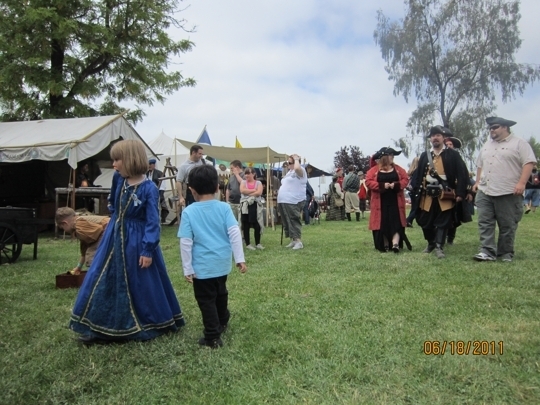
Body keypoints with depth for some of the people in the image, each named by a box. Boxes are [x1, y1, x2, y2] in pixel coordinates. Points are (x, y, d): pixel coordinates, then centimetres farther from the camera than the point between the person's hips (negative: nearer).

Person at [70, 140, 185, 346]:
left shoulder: (149, 189, -18)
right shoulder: (119, 180, 0)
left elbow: (153, 222, -18)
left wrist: (148, 250, -19)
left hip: (136, 242, -6)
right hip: (114, 238, 7)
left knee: (140, 286, 6)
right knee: (104, 281, 10)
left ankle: (150, 324, 27)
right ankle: (100, 328, 23)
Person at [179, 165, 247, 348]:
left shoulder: (189, 211, -11)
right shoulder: (224, 208, -5)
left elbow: (186, 242, -12)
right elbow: (234, 233, -10)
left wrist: (187, 269, -6)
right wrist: (240, 258, -6)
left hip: (202, 266, -4)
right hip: (222, 263, 4)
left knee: (206, 300, 9)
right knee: (220, 293, 26)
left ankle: (213, 337, 13)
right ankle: (222, 322, 46)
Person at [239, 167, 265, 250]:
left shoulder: (258, 183, 7)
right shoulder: (243, 182, 11)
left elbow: (259, 193, -10)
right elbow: (242, 191, -9)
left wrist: (248, 193, -11)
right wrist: (254, 190, -9)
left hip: (255, 205, -1)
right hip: (245, 205, 1)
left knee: (257, 225, -1)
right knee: (246, 225, 4)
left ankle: (258, 243, 12)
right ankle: (247, 244, 12)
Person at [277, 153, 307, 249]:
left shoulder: (300, 171, -7)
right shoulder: (289, 172, 22)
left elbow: (297, 167, -32)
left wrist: (296, 159, -14)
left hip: (293, 202, -10)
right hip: (283, 201, 10)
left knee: (294, 221, -11)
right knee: (287, 222, 12)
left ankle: (298, 241, -9)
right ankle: (293, 240, 20)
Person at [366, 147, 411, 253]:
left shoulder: (398, 169, 8)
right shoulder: (374, 170, -1)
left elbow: (405, 179, 3)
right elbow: (368, 182, -9)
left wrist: (396, 185, -16)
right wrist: (382, 185, -20)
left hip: (395, 201, 1)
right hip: (381, 202, -1)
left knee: (396, 222, -8)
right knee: (382, 224, 3)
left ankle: (395, 244, -13)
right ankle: (385, 245, 15)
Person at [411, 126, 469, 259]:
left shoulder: (453, 155, 1)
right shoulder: (424, 156, 11)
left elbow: (462, 174, -4)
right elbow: (418, 174, 8)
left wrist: (460, 193, -11)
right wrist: (416, 189, -3)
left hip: (445, 196, -3)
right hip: (427, 195, 3)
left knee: (443, 223, -1)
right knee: (426, 222, 9)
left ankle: (439, 247, 5)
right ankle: (431, 243, 29)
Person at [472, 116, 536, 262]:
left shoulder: (519, 143, -3)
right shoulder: (487, 145, 18)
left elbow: (528, 163, -10)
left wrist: (522, 183, -19)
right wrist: (477, 182, 17)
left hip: (509, 193, -5)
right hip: (485, 191, 6)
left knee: (507, 225, 3)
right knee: (484, 222, -2)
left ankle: (505, 253, 14)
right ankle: (487, 251, -2)